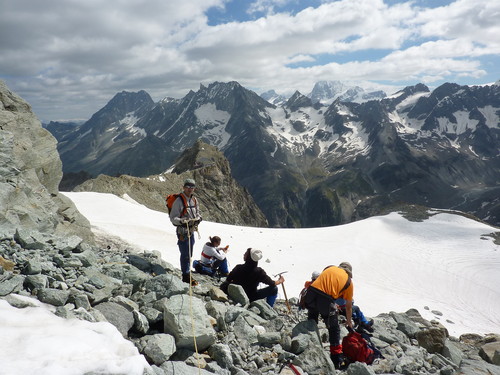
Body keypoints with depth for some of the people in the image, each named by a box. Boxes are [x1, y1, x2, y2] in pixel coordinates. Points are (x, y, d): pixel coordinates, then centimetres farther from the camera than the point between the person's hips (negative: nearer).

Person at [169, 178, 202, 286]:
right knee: (185, 255, -3)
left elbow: (197, 212, 19)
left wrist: (198, 218, -2)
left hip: (191, 230, 7)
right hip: (182, 232, -7)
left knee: (189, 254, 16)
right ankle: (186, 276, 8)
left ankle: (187, 273, 29)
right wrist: (181, 221, -32)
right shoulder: (179, 201, -15)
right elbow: (173, 218, -15)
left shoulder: (194, 200, 8)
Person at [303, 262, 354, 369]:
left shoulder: (330, 268, 21)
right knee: (334, 329, 18)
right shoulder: (349, 282, 15)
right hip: (326, 300, -3)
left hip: (311, 295, 3)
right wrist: (349, 322, 38)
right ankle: (337, 359, 24)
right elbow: (348, 306, 22)